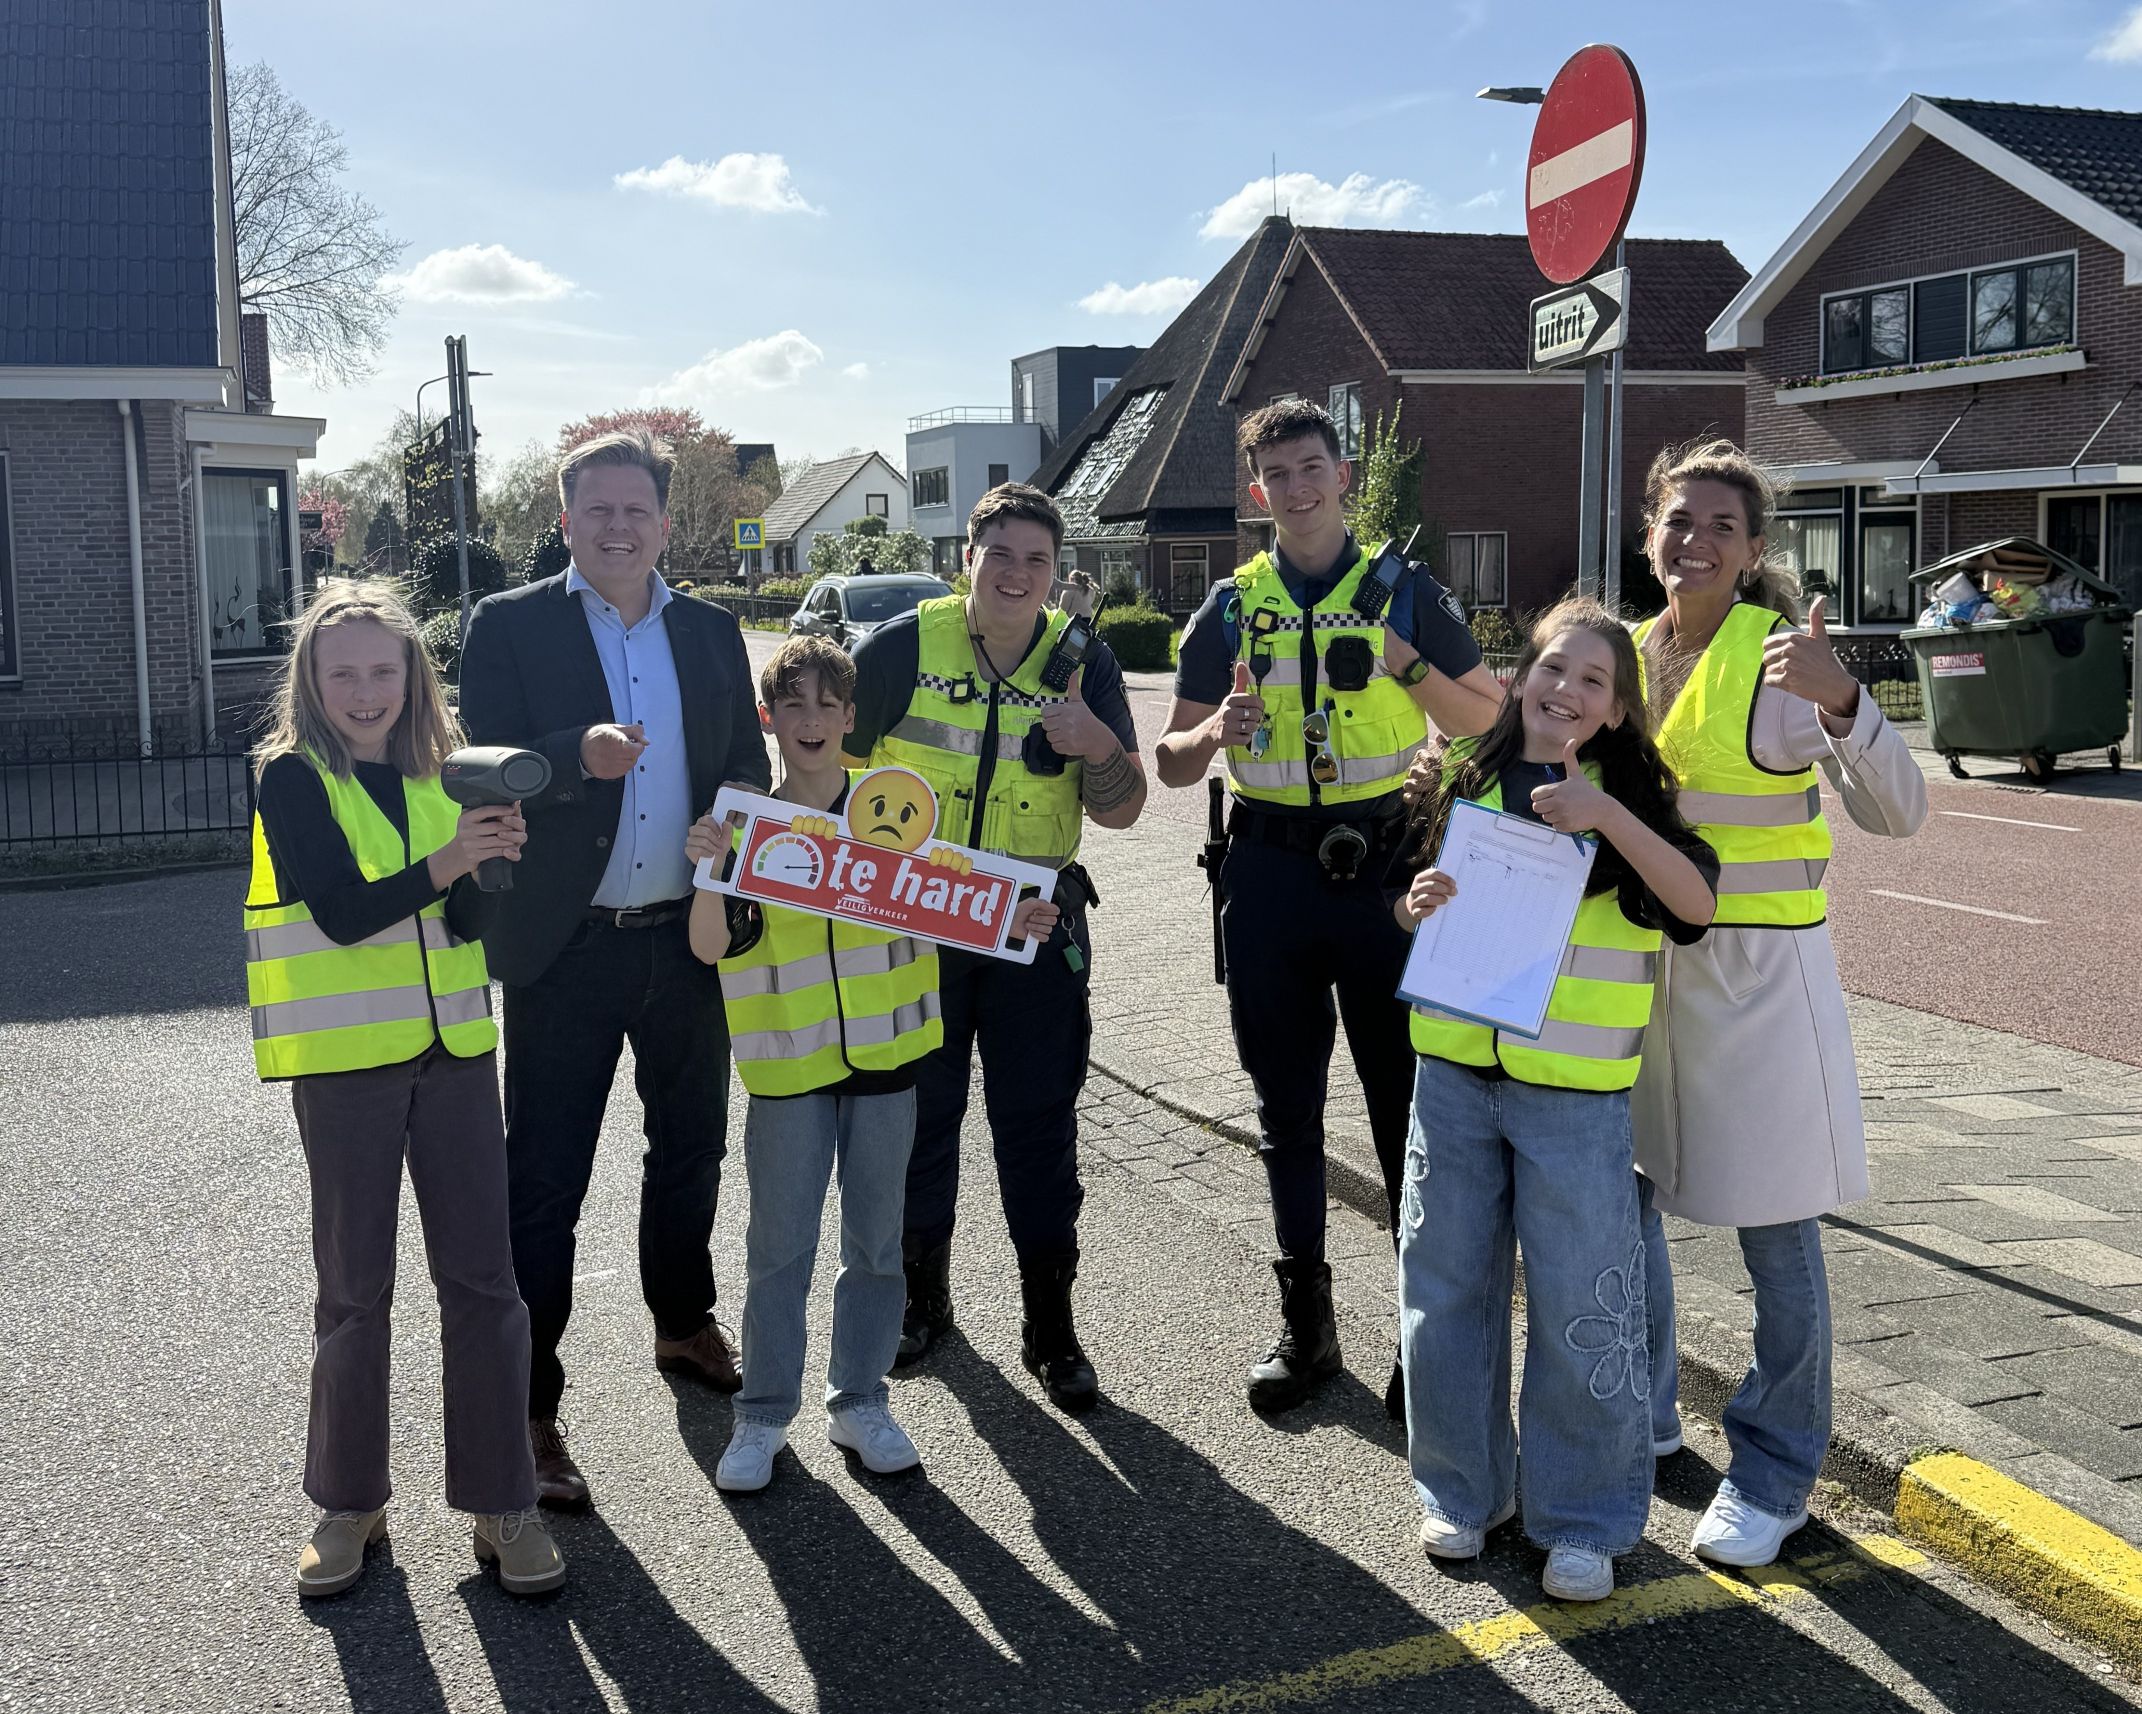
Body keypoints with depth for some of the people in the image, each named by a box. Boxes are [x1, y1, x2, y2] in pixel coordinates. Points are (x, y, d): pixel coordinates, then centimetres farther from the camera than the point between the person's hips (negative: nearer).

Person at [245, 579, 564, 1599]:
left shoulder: (440, 775, 7)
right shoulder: (293, 778, -5)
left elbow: (465, 923, 0)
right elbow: (342, 913, -17)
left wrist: (491, 855, -18)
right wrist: (444, 863, -30)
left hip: (454, 1047, 3)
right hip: (344, 1059, -3)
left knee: (482, 1277, 3)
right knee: (355, 1288, 7)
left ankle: (499, 1503, 13)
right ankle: (347, 1503, 23)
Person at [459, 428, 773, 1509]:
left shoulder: (711, 633, 8)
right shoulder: (508, 625, -4)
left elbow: (747, 771, 11)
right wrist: (577, 757, -30)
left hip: (687, 936, 5)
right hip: (565, 946, -4)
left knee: (692, 1147, 20)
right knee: (543, 1185, 0)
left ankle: (684, 1325, 43)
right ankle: (527, 1407, 11)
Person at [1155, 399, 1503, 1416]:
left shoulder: (1406, 590, 5)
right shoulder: (1232, 606, 9)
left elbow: (1488, 717, 7)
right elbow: (1173, 761, 11)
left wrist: (1410, 668, -10)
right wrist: (1217, 731, -12)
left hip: (1386, 865, -2)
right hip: (1271, 870, 2)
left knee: (1409, 1100, 0)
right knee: (1286, 1105, 9)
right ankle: (1304, 1320, 21)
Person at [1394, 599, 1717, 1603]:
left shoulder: (1628, 798, -3)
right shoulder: (1466, 785, 6)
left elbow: (1694, 903, -19)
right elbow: (1414, 908, 17)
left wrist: (1607, 814, -29)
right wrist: (1419, 904, -6)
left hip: (1575, 1091, -3)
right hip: (1455, 1075, 3)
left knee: (1581, 1310, 2)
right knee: (1447, 1287, 11)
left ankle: (1585, 1520, 20)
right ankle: (1463, 1488, 30)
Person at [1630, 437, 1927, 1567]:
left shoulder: (1782, 658, -10)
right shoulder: (1625, 655, 6)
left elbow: (1896, 812, -18)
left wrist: (1841, 704, -33)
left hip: (1760, 972, -5)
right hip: (1638, 961, 6)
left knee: (1776, 1238, 3)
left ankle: (1774, 1475, 21)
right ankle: (1639, 1418, 35)